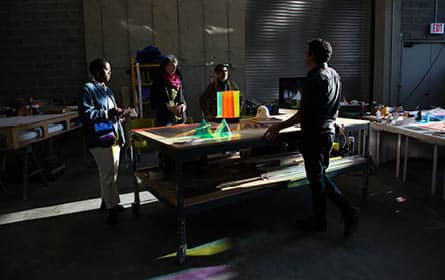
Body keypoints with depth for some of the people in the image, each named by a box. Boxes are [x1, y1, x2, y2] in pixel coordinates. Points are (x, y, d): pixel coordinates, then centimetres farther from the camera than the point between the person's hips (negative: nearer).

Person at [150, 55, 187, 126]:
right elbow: (153, 103, -5)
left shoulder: (178, 80, 13)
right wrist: (169, 107, -17)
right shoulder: (158, 82, -2)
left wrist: (183, 105, -2)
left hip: (179, 119, 5)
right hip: (165, 120, -5)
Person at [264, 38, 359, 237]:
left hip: (314, 135, -9)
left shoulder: (314, 79, -19)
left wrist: (278, 128, -16)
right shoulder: (334, 75, 10)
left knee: (316, 178, 4)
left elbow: (303, 114, -21)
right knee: (320, 175, 19)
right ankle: (347, 210, 18)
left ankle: (319, 221, 20)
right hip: (329, 131, 9)